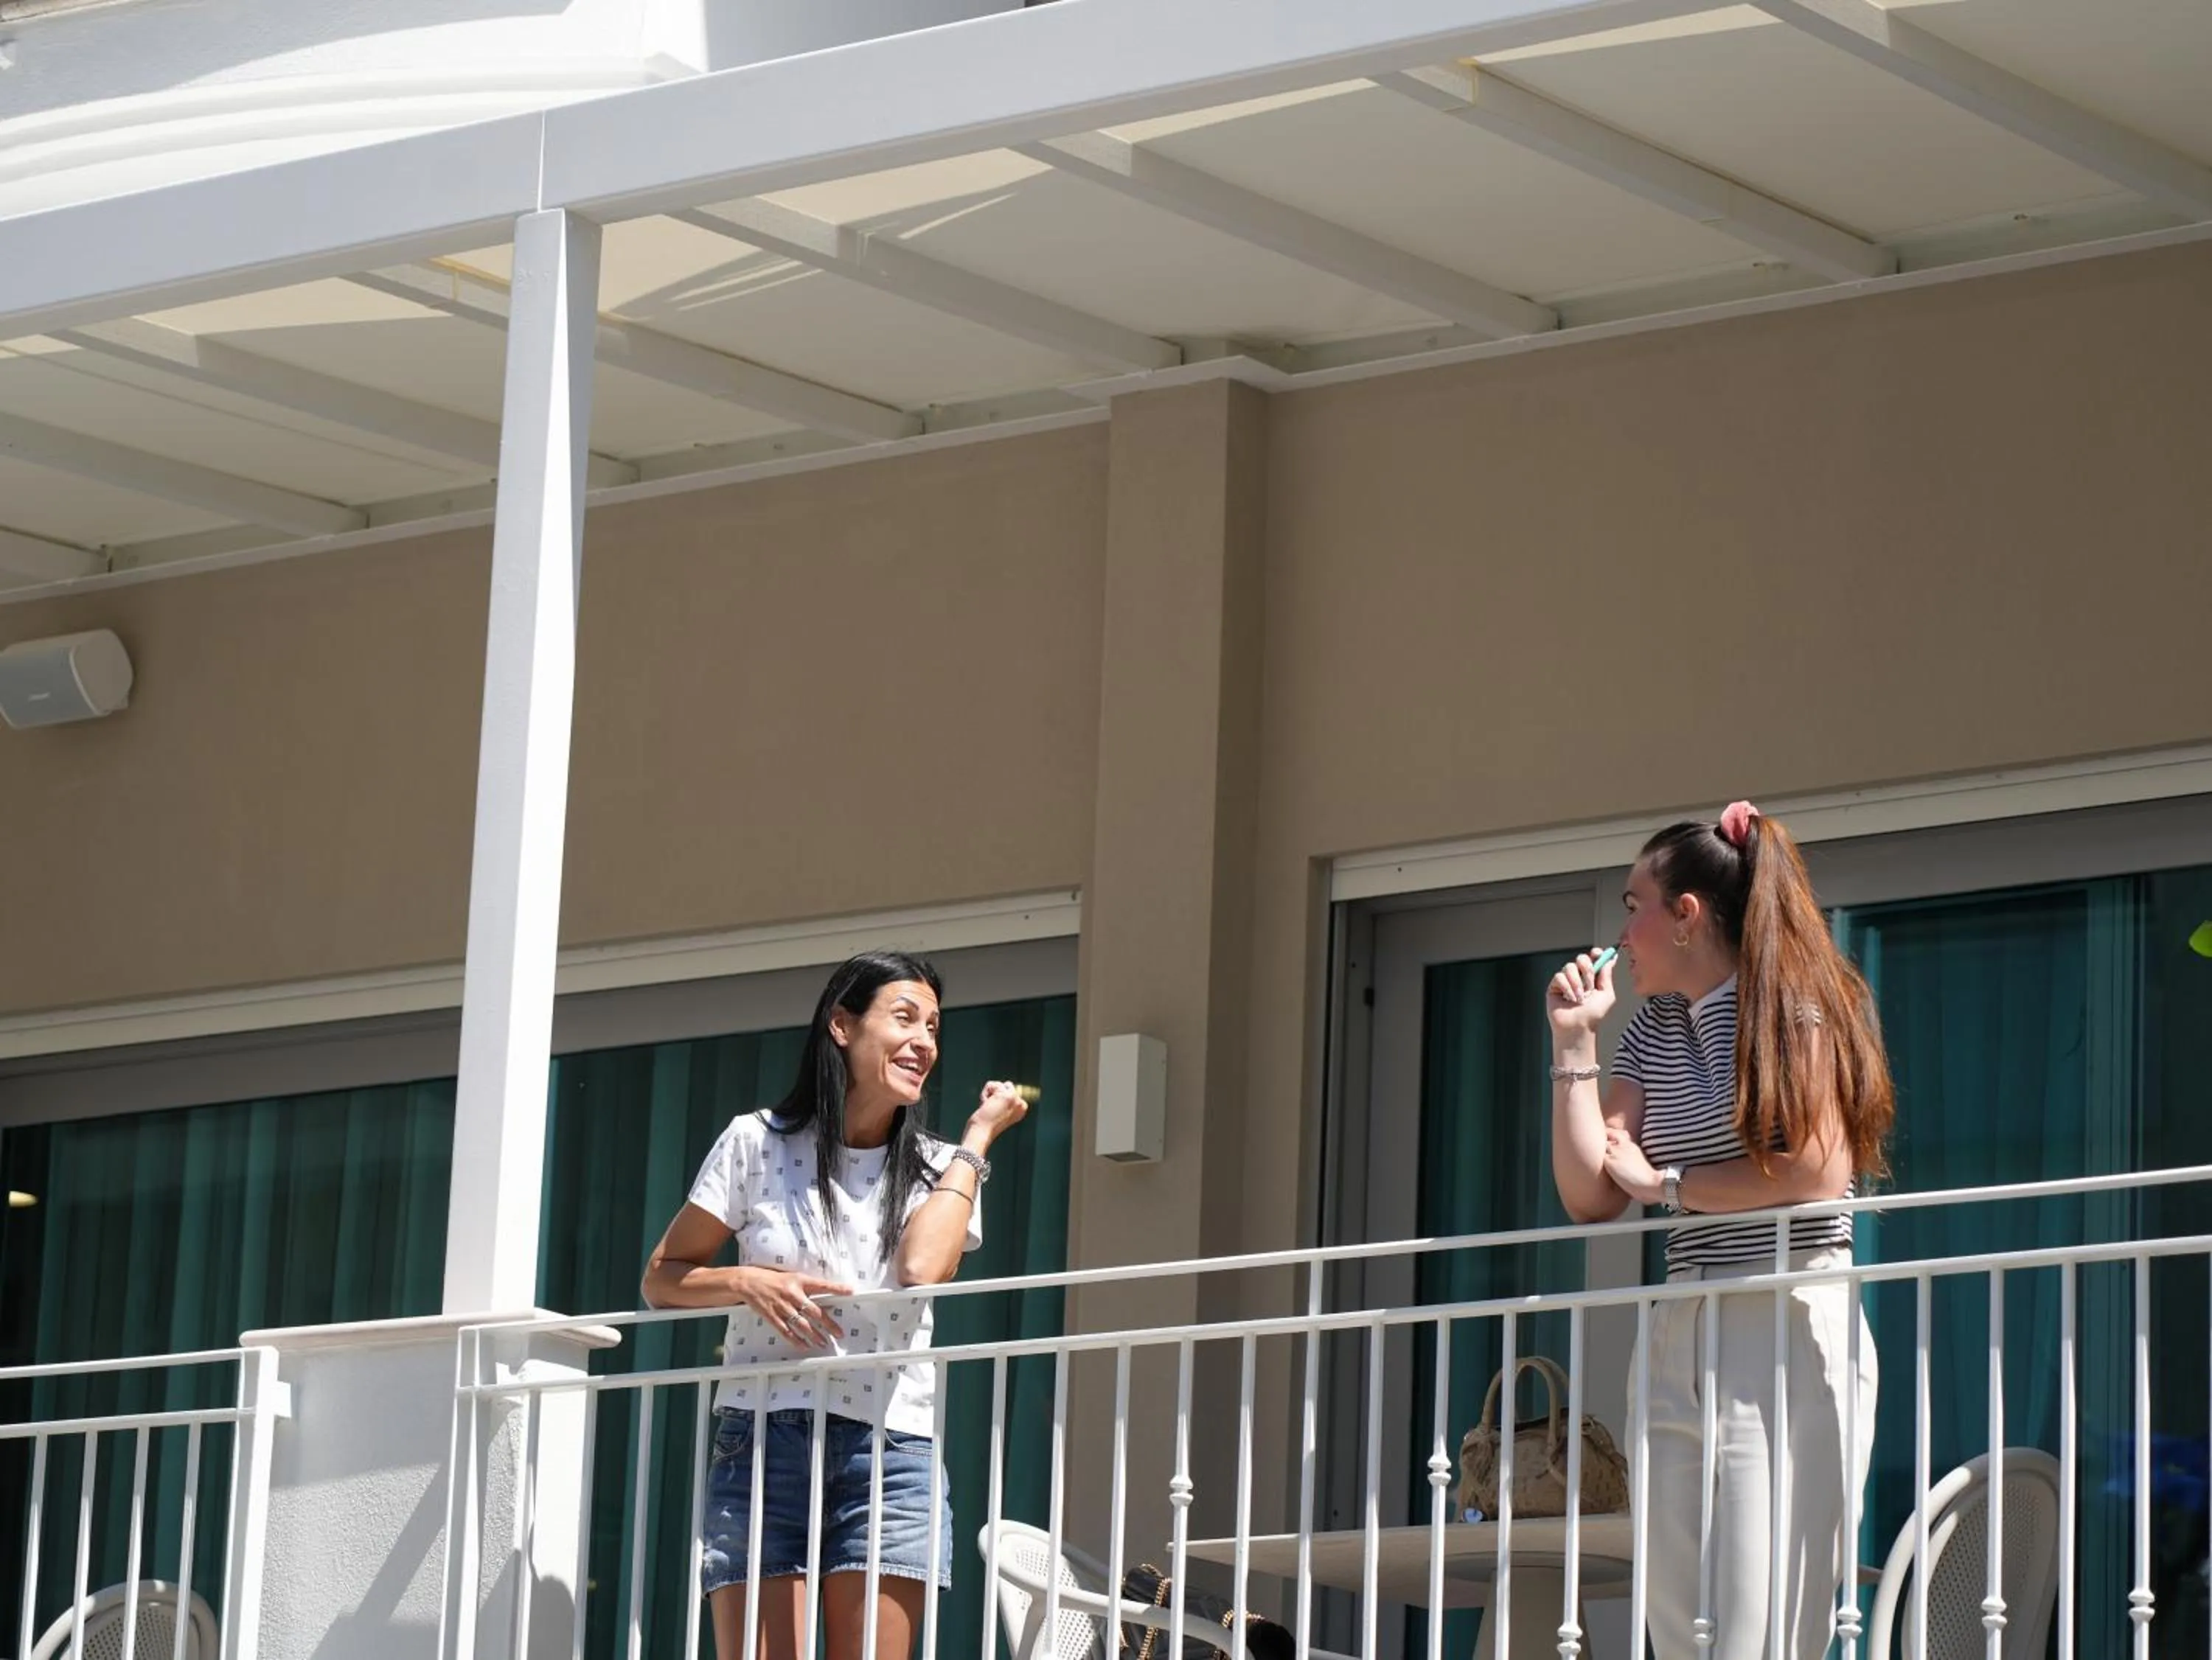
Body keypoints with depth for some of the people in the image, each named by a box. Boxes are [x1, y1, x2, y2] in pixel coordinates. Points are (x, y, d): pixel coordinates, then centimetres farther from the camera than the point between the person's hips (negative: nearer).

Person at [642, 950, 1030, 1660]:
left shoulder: (940, 1171, 11)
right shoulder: (757, 1143, 7)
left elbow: (923, 1268, -11)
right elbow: (662, 1278, 10)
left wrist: (978, 1137, -3)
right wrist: (749, 1284, -9)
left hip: (888, 1450, 1)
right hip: (763, 1442, -1)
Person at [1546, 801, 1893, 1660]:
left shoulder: (1794, 1008, -3)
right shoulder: (1652, 1033, 17)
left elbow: (1819, 1173, -15)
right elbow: (1590, 1196, 11)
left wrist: (1662, 1183, -6)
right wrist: (1574, 1044, 6)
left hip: (1790, 1331, -7)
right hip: (1677, 1340, 7)